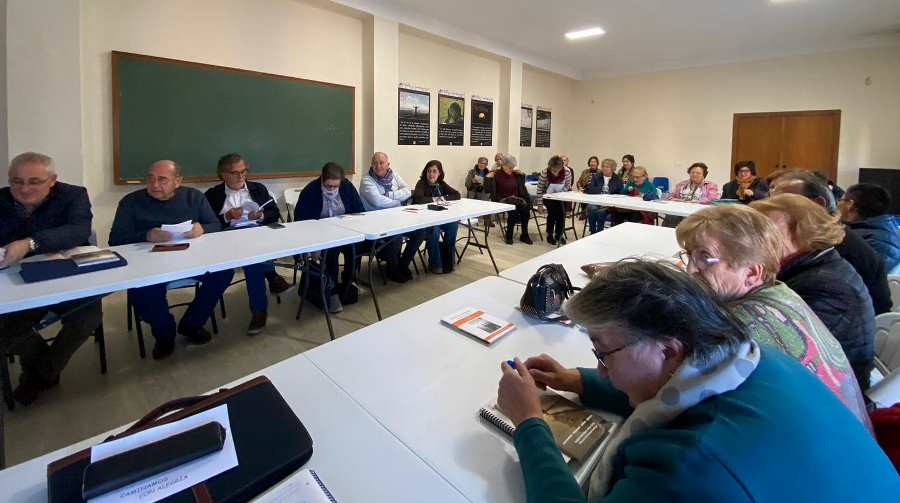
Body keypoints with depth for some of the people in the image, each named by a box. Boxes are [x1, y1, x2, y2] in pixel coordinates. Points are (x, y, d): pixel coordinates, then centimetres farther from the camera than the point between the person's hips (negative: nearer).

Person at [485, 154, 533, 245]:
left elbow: (522, 188, 21)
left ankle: (524, 235, -17)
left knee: (525, 207, -29)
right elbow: (488, 190, -9)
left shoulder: (515, 174, 11)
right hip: (502, 200, -4)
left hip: (516, 199, 4)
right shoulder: (496, 175, -2)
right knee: (513, 209, -35)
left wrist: (522, 175, 14)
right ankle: (508, 235, -17)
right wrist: (488, 178, -16)